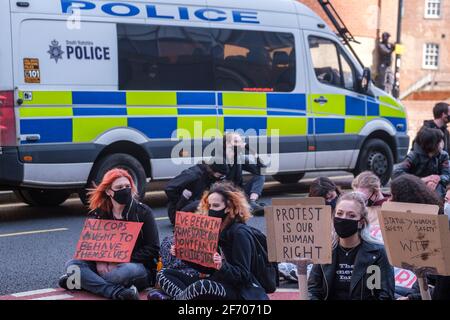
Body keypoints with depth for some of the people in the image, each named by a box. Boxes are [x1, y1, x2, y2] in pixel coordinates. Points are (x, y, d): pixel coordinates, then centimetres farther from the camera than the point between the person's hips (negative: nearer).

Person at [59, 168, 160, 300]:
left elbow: (153, 249, -8)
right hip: (107, 266, 4)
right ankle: (117, 292, -34)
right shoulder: (99, 214, 6)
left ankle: (86, 281, -19)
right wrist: (99, 261, -16)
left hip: (139, 267, -4)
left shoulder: (143, 212, -5)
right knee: (72, 264, -19)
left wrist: (120, 261, -18)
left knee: (127, 270, -39)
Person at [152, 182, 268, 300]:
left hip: (238, 291, -9)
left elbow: (243, 275, -17)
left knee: (202, 286, -41)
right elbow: (209, 268, 15)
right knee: (164, 274, 2)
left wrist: (222, 266, -34)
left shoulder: (240, 233, -13)